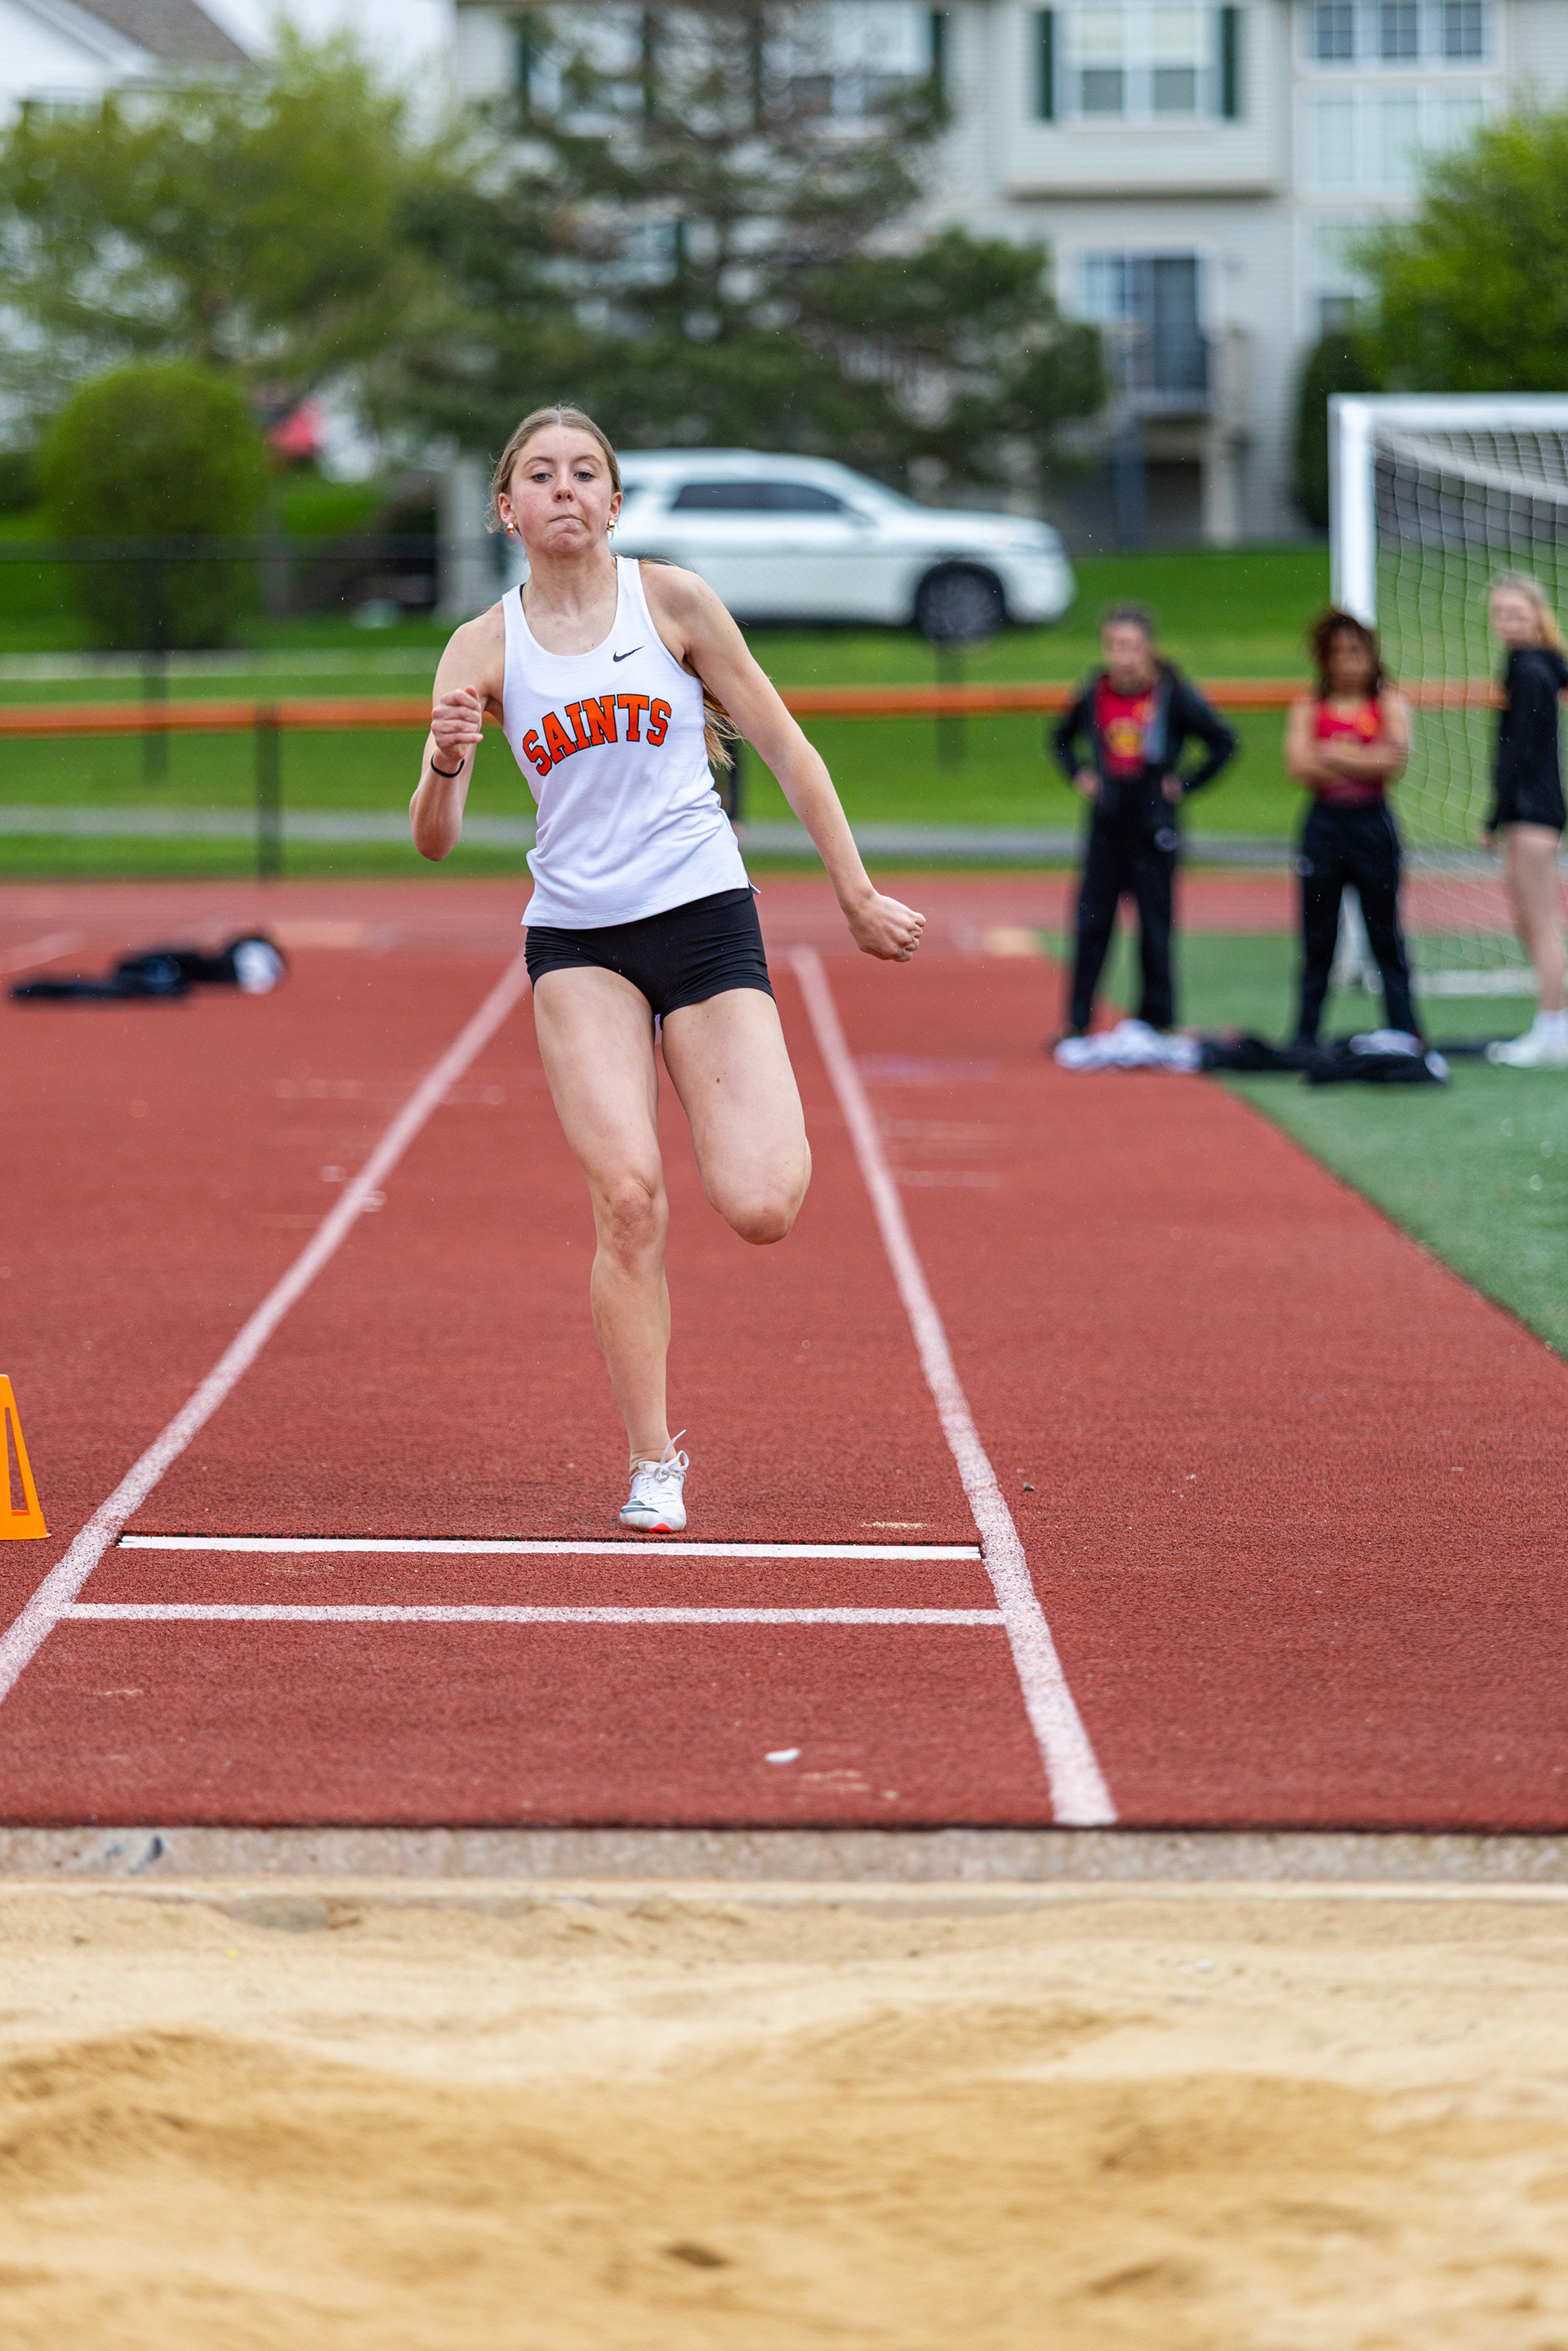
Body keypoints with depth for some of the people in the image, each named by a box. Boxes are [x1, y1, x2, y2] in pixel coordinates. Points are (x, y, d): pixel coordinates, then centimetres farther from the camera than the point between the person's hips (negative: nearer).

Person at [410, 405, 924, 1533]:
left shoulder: (671, 600, -1)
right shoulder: (483, 648, 2)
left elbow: (785, 746, 6)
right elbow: (434, 839, -3)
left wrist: (859, 897, 6)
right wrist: (447, 759, -25)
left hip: (704, 916, -1)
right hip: (576, 939, 1)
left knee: (759, 1209, -12)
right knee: (628, 1197, -16)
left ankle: (779, 1129, 27)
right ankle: (653, 1462, -2)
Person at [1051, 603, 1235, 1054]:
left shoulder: (1174, 696, -8)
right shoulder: (1094, 696, 2)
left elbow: (1223, 742, -1)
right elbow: (1062, 738, 22)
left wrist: (1185, 784, -4)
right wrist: (1078, 775, 8)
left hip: (1154, 826, -3)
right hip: (1106, 824, 3)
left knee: (1154, 927, 3)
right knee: (1092, 923, 2)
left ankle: (1157, 1021, 12)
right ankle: (1077, 1023, 7)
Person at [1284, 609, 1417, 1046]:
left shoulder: (1389, 705, 4)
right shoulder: (1308, 707, 6)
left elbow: (1393, 762, -11)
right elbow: (1299, 767, -8)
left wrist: (1331, 755, -12)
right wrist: (1363, 763, -11)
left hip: (1372, 824, -1)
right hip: (1323, 825, 1)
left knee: (1386, 935, 1)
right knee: (1317, 937, 5)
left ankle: (1405, 1032, 5)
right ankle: (1305, 1037, 10)